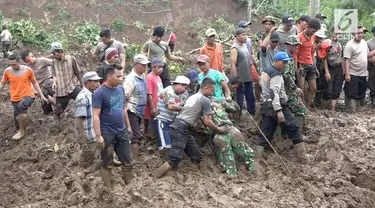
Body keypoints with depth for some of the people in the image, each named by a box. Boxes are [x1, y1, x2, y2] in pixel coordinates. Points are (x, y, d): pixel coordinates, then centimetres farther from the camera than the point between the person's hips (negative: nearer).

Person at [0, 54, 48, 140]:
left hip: (28, 96, -3)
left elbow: (34, 83, 5)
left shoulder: (27, 70, -8)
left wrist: (41, 95, 4)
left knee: (21, 106, -33)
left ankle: (21, 131, -14)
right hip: (15, 98, 3)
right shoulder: (7, 71, -5)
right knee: (18, 118, 6)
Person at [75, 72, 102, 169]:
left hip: (94, 135, 9)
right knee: (86, 164, 6)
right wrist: (82, 138, -24)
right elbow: (79, 119, -24)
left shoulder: (92, 94, 5)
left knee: (91, 159, 22)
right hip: (87, 137, -9)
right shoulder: (83, 97, -23)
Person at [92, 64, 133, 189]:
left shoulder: (121, 89, 4)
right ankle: (108, 190, 21)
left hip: (122, 132, 6)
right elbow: (95, 116, -18)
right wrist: (98, 136, -21)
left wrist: (128, 126, 17)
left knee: (128, 161, 13)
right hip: (107, 134, -6)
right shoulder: (99, 93, -16)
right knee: (107, 164, 9)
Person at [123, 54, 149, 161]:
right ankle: (136, 160, -2)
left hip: (140, 111, 8)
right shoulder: (130, 79, -20)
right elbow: (124, 97, -20)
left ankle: (132, 157, 29)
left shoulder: (143, 76, 5)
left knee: (135, 135, 17)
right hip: (132, 111, -8)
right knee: (137, 136, -8)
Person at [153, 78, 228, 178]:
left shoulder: (192, 97, 24)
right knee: (174, 161, -14)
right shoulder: (205, 100, -4)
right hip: (180, 130, -10)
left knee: (197, 157, 10)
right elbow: (207, 122, -5)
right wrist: (219, 129, 10)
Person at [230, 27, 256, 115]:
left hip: (248, 79, 8)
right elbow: (233, 65, -20)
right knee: (239, 101, 3)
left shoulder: (244, 46, 11)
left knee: (251, 99, 16)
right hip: (240, 80, -8)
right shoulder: (235, 48, -15)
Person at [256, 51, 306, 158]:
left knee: (266, 131, 8)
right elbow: (274, 93, -24)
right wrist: (279, 111, -29)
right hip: (276, 106, -9)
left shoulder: (266, 71, 16)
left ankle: (258, 155, 1)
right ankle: (302, 153, 3)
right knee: (293, 127, -1)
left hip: (266, 106, 9)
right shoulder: (276, 74, -14)